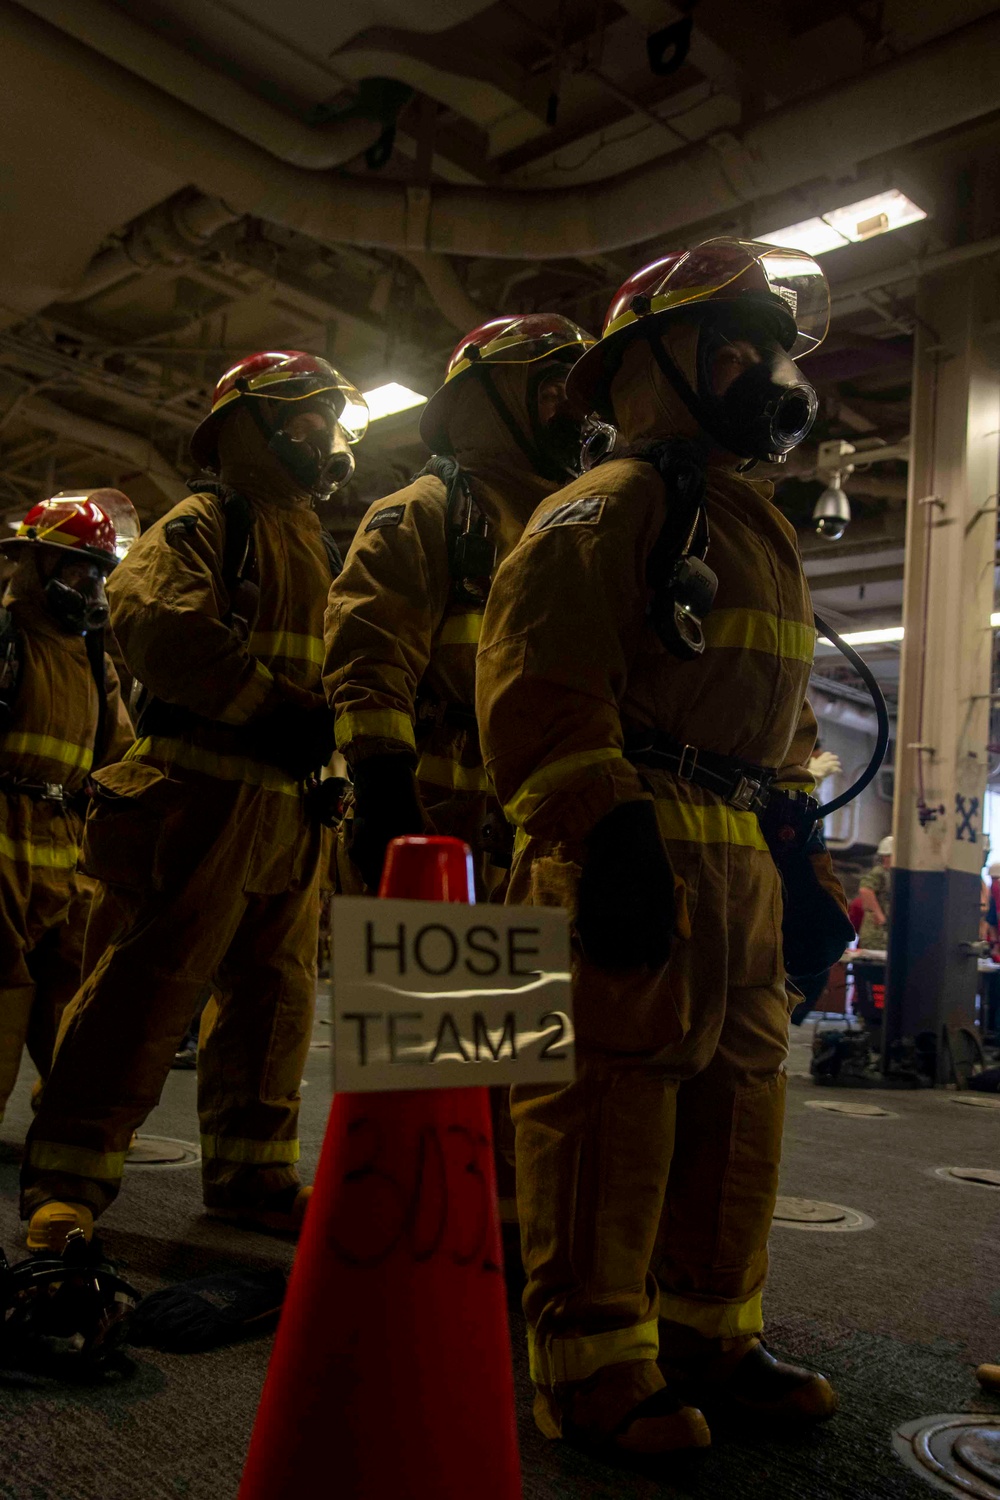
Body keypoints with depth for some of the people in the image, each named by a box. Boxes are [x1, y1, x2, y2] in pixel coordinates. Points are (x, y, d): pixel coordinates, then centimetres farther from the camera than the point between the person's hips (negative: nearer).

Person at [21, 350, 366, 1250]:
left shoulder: (320, 550, 24)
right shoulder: (205, 524, -1)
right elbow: (157, 622, -20)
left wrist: (335, 724, 6)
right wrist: (276, 709, -21)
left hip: (296, 803, 8)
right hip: (206, 792, -8)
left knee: (274, 993, 10)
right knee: (150, 980, -9)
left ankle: (251, 1173, 22)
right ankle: (66, 1182, 1)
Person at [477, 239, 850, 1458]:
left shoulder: (760, 532, 24)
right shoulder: (610, 507, -5)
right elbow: (540, 683, -16)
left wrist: (804, 862, 20)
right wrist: (603, 836, -24)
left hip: (743, 863, 10)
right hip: (633, 855, -9)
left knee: (737, 1101, 12)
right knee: (610, 1099, -6)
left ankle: (707, 1340, 26)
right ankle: (591, 1368, 6)